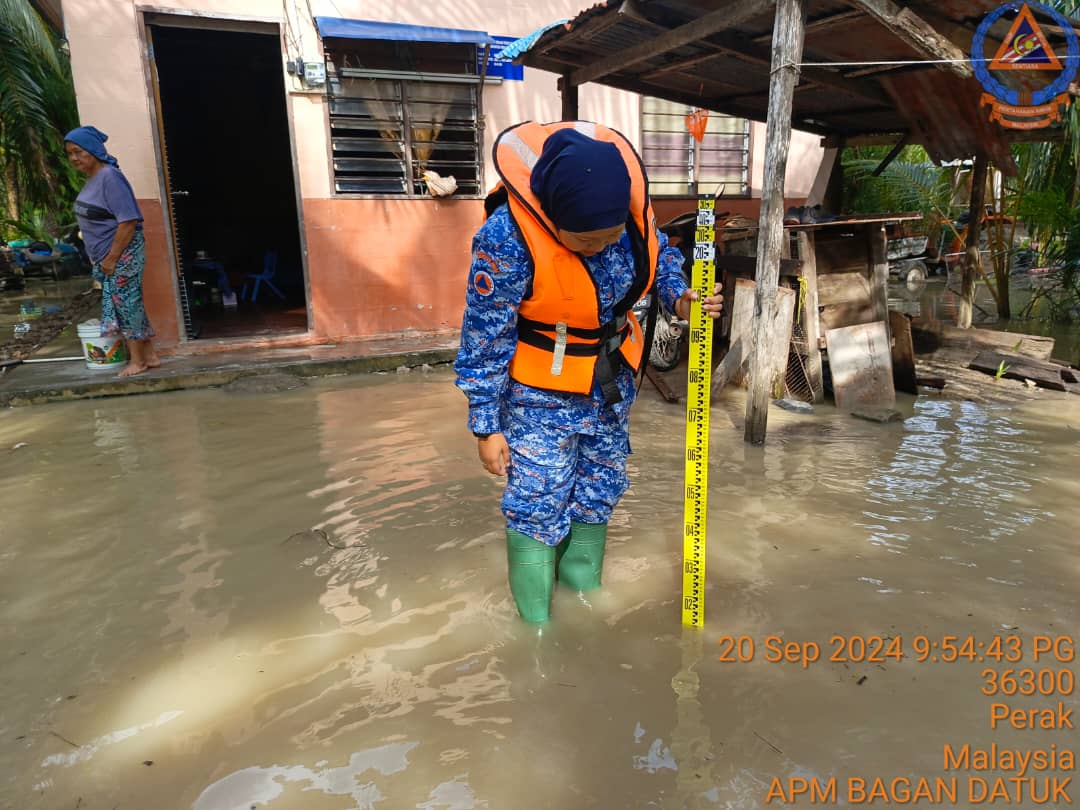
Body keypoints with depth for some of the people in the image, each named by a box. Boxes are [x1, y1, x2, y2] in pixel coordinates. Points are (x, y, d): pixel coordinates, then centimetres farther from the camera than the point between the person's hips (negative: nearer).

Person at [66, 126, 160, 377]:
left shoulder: (110, 177, -17)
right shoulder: (92, 179, 12)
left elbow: (128, 222, -23)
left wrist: (111, 258, -20)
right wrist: (102, 258, 16)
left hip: (123, 254, -9)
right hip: (108, 255, 9)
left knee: (126, 304, -2)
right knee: (129, 305, 12)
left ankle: (138, 360, 9)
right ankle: (149, 355, 19)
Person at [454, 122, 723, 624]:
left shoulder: (630, 197, -16)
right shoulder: (508, 237, -30)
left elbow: (658, 253, 7)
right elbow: (486, 338, -19)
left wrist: (678, 298, -13)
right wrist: (486, 427, -14)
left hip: (611, 378, 6)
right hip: (541, 390, -5)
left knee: (599, 494, 17)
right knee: (538, 505, -2)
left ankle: (584, 597, 40)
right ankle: (535, 624, 20)